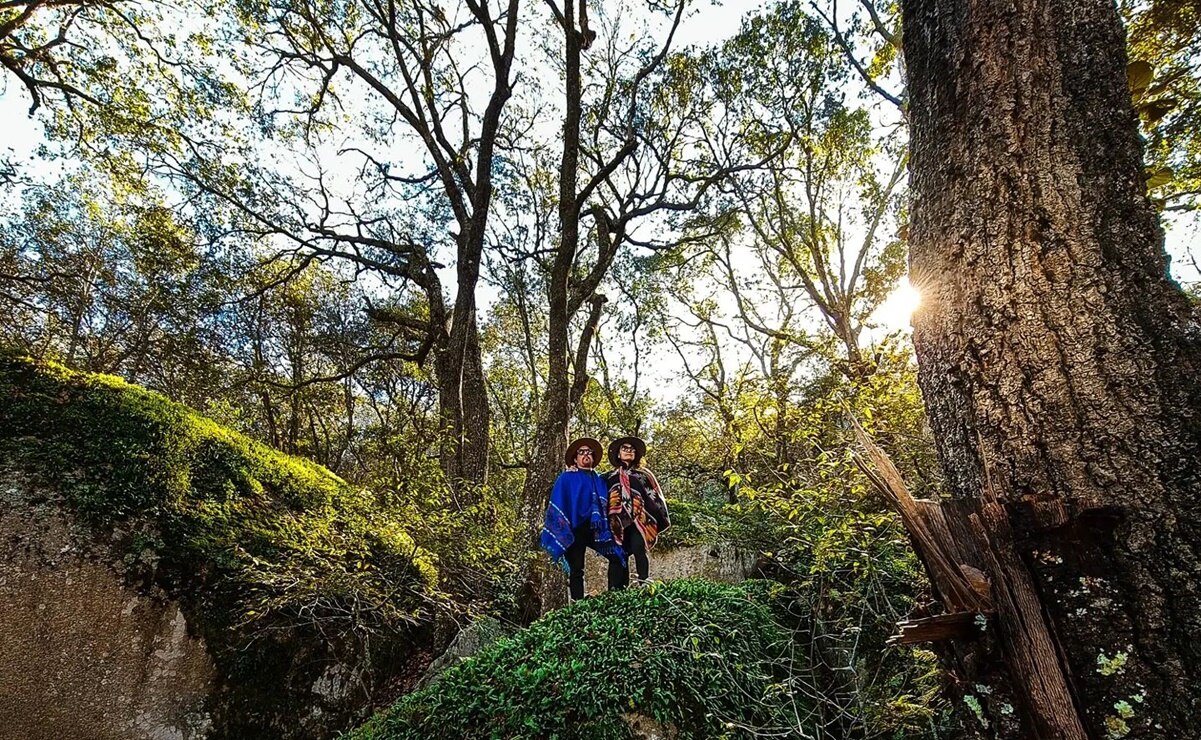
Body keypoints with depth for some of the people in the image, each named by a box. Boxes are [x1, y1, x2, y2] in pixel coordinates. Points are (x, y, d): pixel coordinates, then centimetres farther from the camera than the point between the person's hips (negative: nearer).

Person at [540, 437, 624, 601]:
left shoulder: (599, 480, 18)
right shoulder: (567, 478, 4)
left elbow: (605, 505, 17)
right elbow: (558, 504, -3)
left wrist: (607, 529, 7)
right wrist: (563, 529, -12)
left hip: (596, 529, 4)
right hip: (576, 529, -4)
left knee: (617, 557, -6)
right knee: (576, 568, -1)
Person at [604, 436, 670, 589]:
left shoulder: (644, 474, 19)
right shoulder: (609, 477, 21)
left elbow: (655, 496, 14)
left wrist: (660, 519, 3)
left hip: (639, 520, -1)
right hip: (618, 522, 1)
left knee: (639, 550, -17)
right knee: (618, 555, -5)